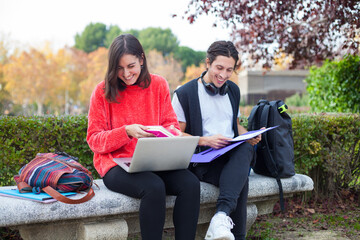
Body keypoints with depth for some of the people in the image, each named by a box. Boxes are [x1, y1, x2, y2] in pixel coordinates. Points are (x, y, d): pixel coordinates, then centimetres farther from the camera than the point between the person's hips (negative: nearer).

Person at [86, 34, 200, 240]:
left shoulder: (159, 85, 7)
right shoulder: (103, 91, -1)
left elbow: (170, 123, 13)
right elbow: (94, 140, -2)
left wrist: (171, 131, -12)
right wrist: (127, 131, -19)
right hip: (117, 164, -3)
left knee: (190, 183, -25)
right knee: (154, 187, -34)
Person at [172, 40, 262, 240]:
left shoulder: (233, 90, 20)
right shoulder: (184, 94, 0)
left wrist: (250, 136, 5)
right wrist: (205, 140, -18)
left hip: (233, 156, 5)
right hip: (202, 160, -5)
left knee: (246, 148, -34)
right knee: (241, 180, -34)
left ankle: (222, 216, -47)